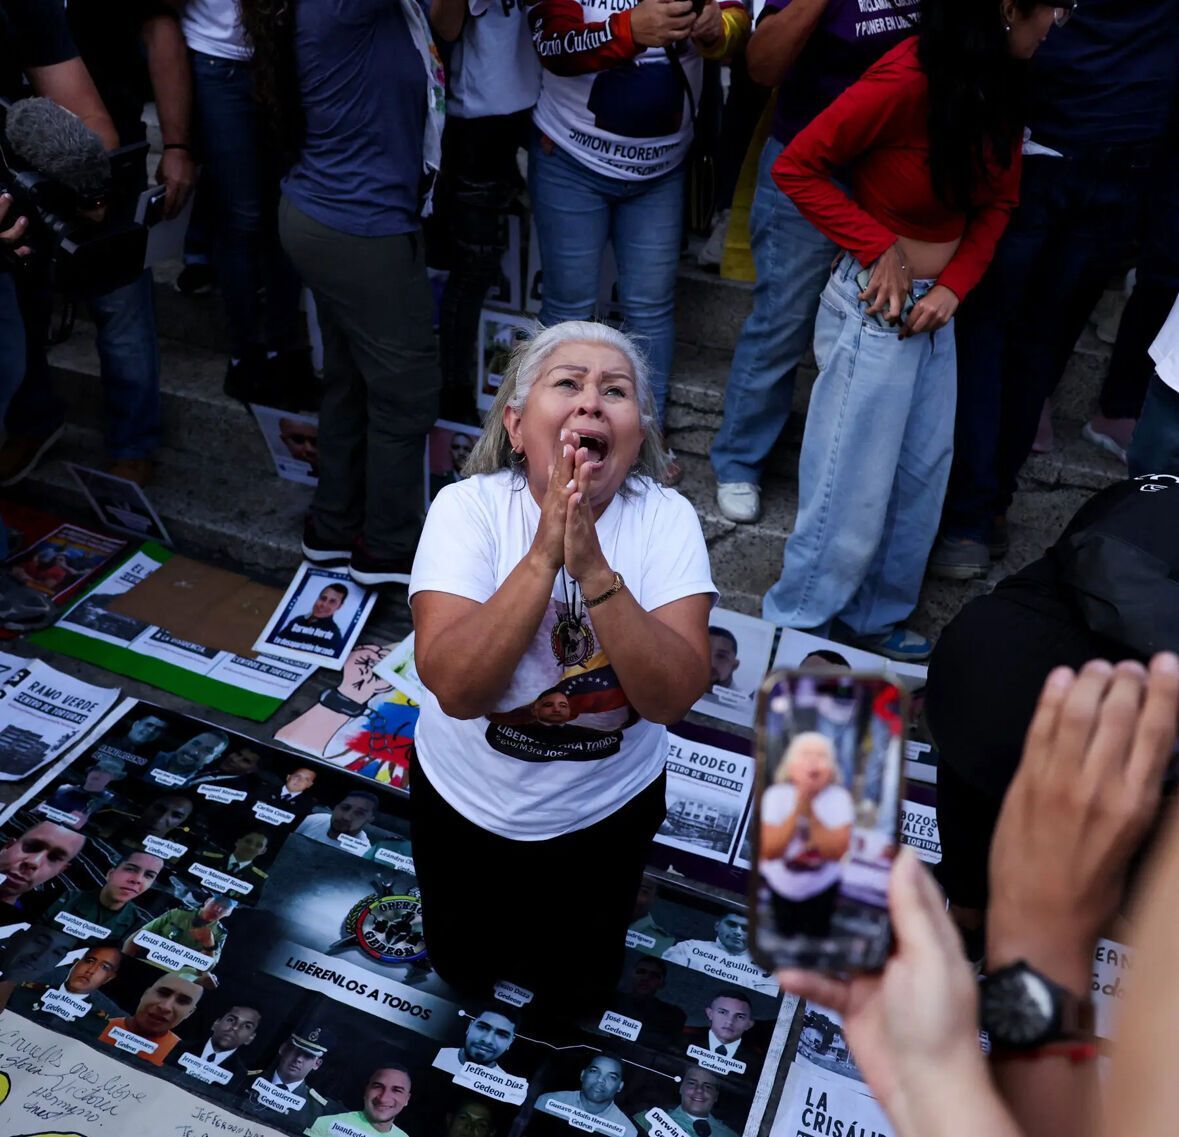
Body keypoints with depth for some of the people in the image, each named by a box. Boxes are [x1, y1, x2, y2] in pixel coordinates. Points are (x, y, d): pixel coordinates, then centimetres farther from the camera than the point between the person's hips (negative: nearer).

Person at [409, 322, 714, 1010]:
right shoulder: (469, 508, -23)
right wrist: (545, 554, -41)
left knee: (577, 990, 23)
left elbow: (673, 696, -30)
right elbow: (456, 687, -33)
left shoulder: (665, 519, -21)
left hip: (607, 810, 0)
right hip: (467, 800, 0)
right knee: (465, 971, 24)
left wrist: (593, 567, -41)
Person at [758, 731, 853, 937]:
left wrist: (810, 812, -34)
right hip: (780, 884, 1)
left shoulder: (839, 798, -20)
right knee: (785, 936, 20)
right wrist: (797, 810, -34)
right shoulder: (775, 796, -21)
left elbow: (837, 851, -26)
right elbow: (769, 852, -25)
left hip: (822, 886, 0)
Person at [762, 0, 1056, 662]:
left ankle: (874, 616, 32)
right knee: (855, 484, -1)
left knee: (924, 472, 14)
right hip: (876, 306, -8)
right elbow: (796, 167, -16)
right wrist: (880, 248, -16)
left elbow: (999, 203, 10)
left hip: (937, 308, 8)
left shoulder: (1003, 86, 2)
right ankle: (796, 629, 18)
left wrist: (956, 285, -5)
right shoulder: (907, 79, -20)